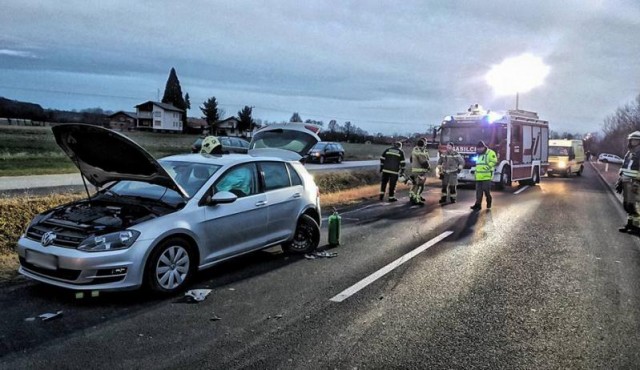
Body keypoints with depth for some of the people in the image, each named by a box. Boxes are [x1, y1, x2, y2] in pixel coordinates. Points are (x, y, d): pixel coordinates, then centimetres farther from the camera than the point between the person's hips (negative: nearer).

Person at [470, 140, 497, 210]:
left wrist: (487, 167, -18)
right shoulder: (479, 154, 21)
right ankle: (478, 204, 6)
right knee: (478, 191, 5)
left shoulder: (490, 153, -5)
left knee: (486, 190, -2)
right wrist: (476, 172, 21)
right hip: (479, 177, 7)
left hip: (486, 176, -7)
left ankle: (489, 203, 17)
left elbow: (494, 161, -14)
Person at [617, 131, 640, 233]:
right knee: (626, 204, 12)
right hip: (626, 182, 8)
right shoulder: (629, 153, 16)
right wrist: (620, 181, 19)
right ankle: (630, 223, 22)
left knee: (632, 205, -7)